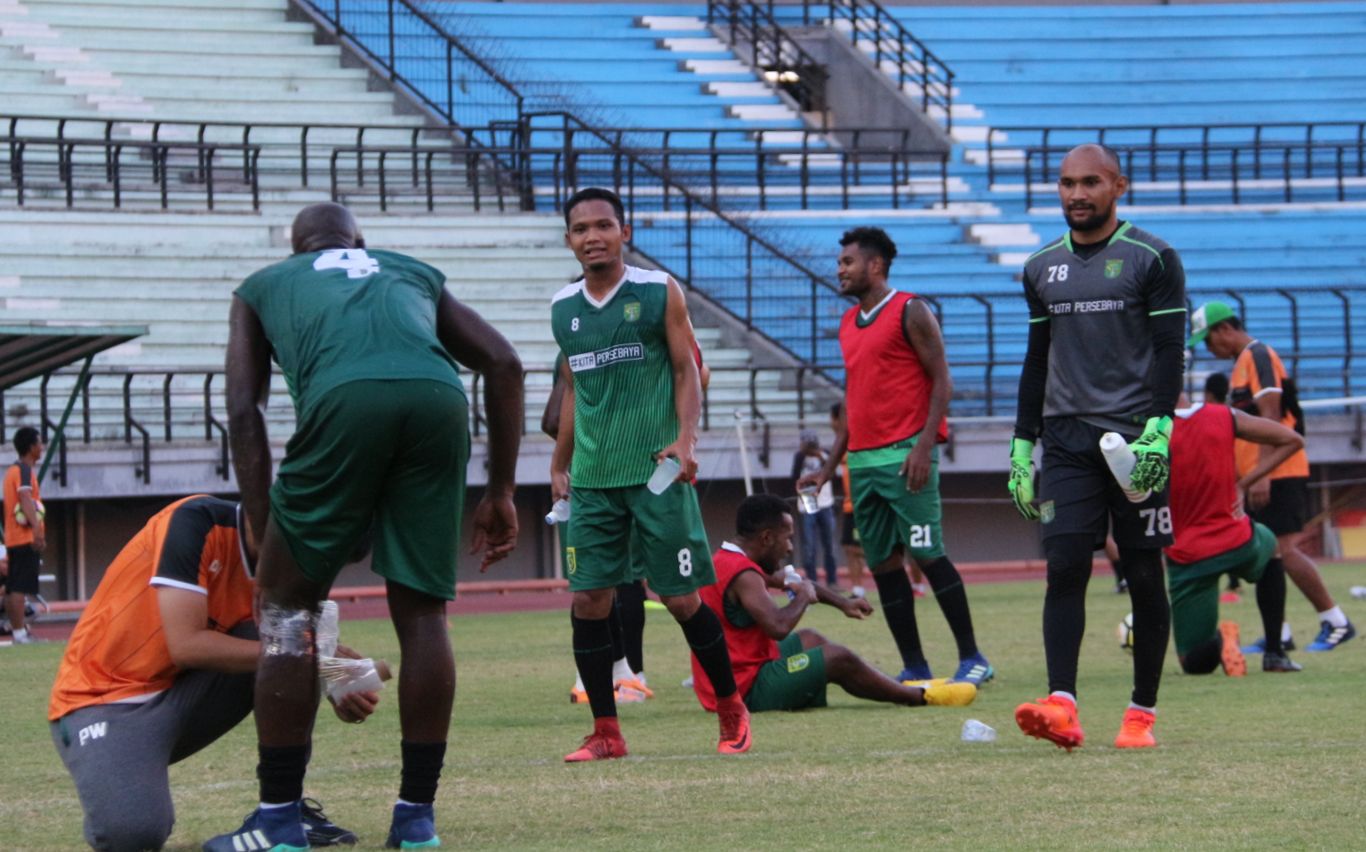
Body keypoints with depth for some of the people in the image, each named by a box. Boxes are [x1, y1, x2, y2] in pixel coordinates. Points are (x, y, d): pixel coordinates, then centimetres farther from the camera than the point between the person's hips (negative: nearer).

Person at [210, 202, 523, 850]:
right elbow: (503, 365, 28)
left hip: (344, 400, -2)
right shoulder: (413, 275, 39)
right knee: (421, 611, 14)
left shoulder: (265, 286, 33)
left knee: (286, 605, 12)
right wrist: (500, 493, 29)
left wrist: (260, 524, 19)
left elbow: (243, 410, 20)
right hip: (438, 400, 2)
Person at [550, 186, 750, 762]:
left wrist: (685, 439, -15)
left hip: (656, 471, -4)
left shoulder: (658, 292, -1)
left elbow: (686, 372, -1)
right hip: (592, 478, 4)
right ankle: (605, 732, 3)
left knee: (681, 598, -3)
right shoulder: (563, 308, 10)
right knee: (588, 599, -4)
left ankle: (732, 712, 15)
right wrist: (560, 465, 22)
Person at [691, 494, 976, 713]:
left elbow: (786, 581, 27)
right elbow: (778, 626, -34)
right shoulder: (743, 576, -21)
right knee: (837, 659, -8)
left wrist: (842, 602, 24)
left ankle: (896, 689, 29)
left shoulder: (725, 562, 12)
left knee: (809, 640, 24)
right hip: (747, 692, -11)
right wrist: (804, 597, -13)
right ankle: (918, 696, 7)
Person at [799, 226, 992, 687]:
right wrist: (830, 465, 19)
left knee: (927, 555, -11)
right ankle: (914, 668, 8)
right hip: (862, 459, 8)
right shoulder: (848, 324, 18)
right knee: (884, 564, 5)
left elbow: (942, 381, -9)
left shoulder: (909, 312, -4)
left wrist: (924, 446, -19)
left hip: (904, 454, -8)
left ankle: (971, 659, -6)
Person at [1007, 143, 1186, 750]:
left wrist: (1159, 427, -17)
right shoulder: (1042, 268, 14)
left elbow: (1169, 351, -5)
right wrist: (1022, 444, 14)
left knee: (1143, 575, 1)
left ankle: (1142, 714, 8)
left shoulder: (1153, 260, 0)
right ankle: (1061, 706, -20)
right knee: (1065, 566, -10)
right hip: (1067, 437, 3)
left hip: (1135, 436, -3)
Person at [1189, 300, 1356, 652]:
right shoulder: (1242, 362, 20)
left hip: (1278, 474, -10)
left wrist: (1262, 475, -24)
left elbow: (1271, 418, -19)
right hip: (1259, 477, 10)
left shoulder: (1258, 356, -10)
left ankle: (1336, 622, -7)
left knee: (1284, 549, -12)